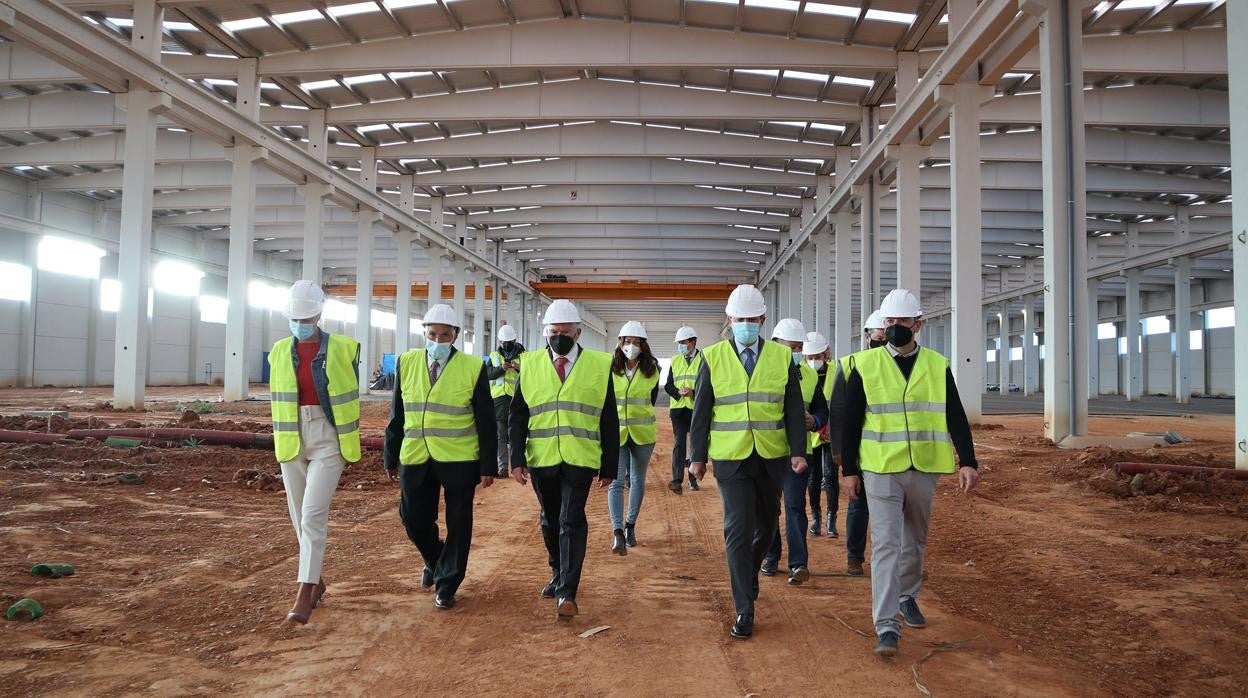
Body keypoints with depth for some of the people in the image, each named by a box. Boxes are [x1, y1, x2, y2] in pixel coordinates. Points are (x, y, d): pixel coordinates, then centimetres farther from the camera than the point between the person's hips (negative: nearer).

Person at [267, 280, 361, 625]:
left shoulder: (343, 348, -4)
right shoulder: (280, 351, 5)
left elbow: (351, 395, 4)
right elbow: (277, 398, 15)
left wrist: (349, 439, 7)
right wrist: (282, 437, 13)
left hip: (327, 440, -4)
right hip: (291, 441, 4)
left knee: (313, 514, -12)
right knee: (300, 517, 12)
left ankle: (304, 595, -9)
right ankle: (316, 581, 28)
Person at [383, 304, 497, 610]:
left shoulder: (473, 367, -6)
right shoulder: (407, 363, 3)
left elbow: (485, 421, -4)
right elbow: (397, 414, 8)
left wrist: (488, 466, -6)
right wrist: (391, 457, 9)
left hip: (460, 460, -3)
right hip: (415, 458, 3)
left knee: (457, 525, 4)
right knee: (414, 519, 12)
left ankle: (447, 585, 21)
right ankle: (435, 561, 41)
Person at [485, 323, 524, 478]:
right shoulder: (494, 355, 13)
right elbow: (488, 373, -2)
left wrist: (520, 368, -21)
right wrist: (501, 368, -19)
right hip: (498, 398, 2)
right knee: (500, 434, 4)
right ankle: (502, 466, 9)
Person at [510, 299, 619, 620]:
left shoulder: (599, 365, 0)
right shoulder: (530, 364, 4)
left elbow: (609, 421, 2)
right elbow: (518, 416, 3)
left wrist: (609, 466, 1)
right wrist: (517, 458, -6)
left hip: (580, 459, -2)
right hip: (541, 460, 3)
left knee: (571, 522, -8)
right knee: (550, 521, 16)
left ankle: (567, 593, -1)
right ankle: (558, 574, 37)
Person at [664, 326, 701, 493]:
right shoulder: (675, 361, 12)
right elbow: (668, 385, 10)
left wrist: (694, 392, -18)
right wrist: (678, 392, -10)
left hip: (698, 409, -2)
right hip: (678, 408, 2)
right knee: (679, 443, -8)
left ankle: (693, 478, 18)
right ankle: (677, 480, -14)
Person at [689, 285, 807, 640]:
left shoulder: (782, 356, 2)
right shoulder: (713, 357, -1)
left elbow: (794, 408, 2)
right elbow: (701, 411, 1)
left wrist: (798, 451, -6)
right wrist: (697, 456, -1)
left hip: (772, 458, 2)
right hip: (730, 459, -2)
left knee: (766, 526, 16)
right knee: (738, 531, -6)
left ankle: (748, 577, 44)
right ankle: (744, 611, 2)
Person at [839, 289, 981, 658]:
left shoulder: (938, 366, 3)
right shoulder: (865, 365, -3)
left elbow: (955, 417, 3)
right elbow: (851, 422, 0)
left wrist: (967, 461, -8)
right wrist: (849, 470, 0)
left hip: (923, 470, 3)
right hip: (880, 469, -3)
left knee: (915, 539, 17)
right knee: (886, 544, -7)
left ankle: (908, 596, 40)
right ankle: (887, 626, -6)